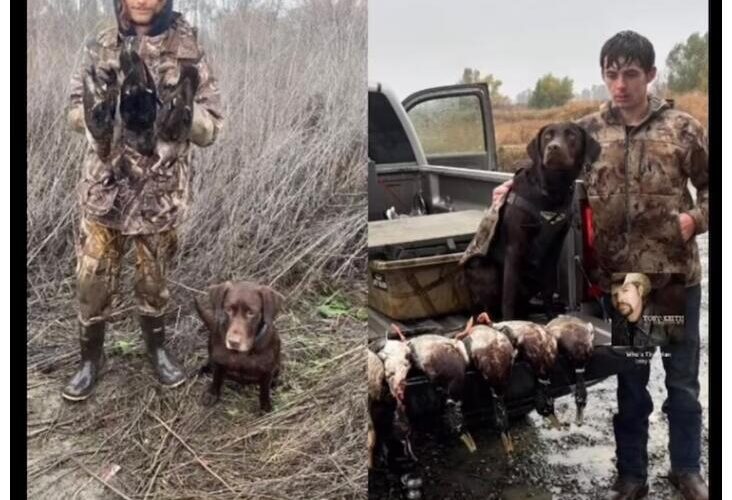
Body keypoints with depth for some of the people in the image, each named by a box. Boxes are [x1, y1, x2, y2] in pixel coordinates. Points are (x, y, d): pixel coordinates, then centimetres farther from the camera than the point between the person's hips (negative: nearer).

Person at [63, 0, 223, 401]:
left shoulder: (187, 50, -6)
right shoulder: (100, 48, -1)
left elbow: (210, 129, -7)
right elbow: (76, 114, 3)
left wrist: (184, 111, -28)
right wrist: (96, 111, -20)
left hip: (160, 192, -1)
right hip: (104, 189, 1)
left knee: (153, 279, 16)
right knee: (92, 280, 8)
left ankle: (156, 347, 39)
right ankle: (91, 358, 30)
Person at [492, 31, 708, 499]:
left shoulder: (682, 127, -2)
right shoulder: (587, 131, 1)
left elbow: (711, 186, 5)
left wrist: (695, 218, -12)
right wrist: (514, 184, -9)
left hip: (677, 276, 0)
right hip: (618, 279, 1)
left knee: (683, 380, 14)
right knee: (630, 383, 14)